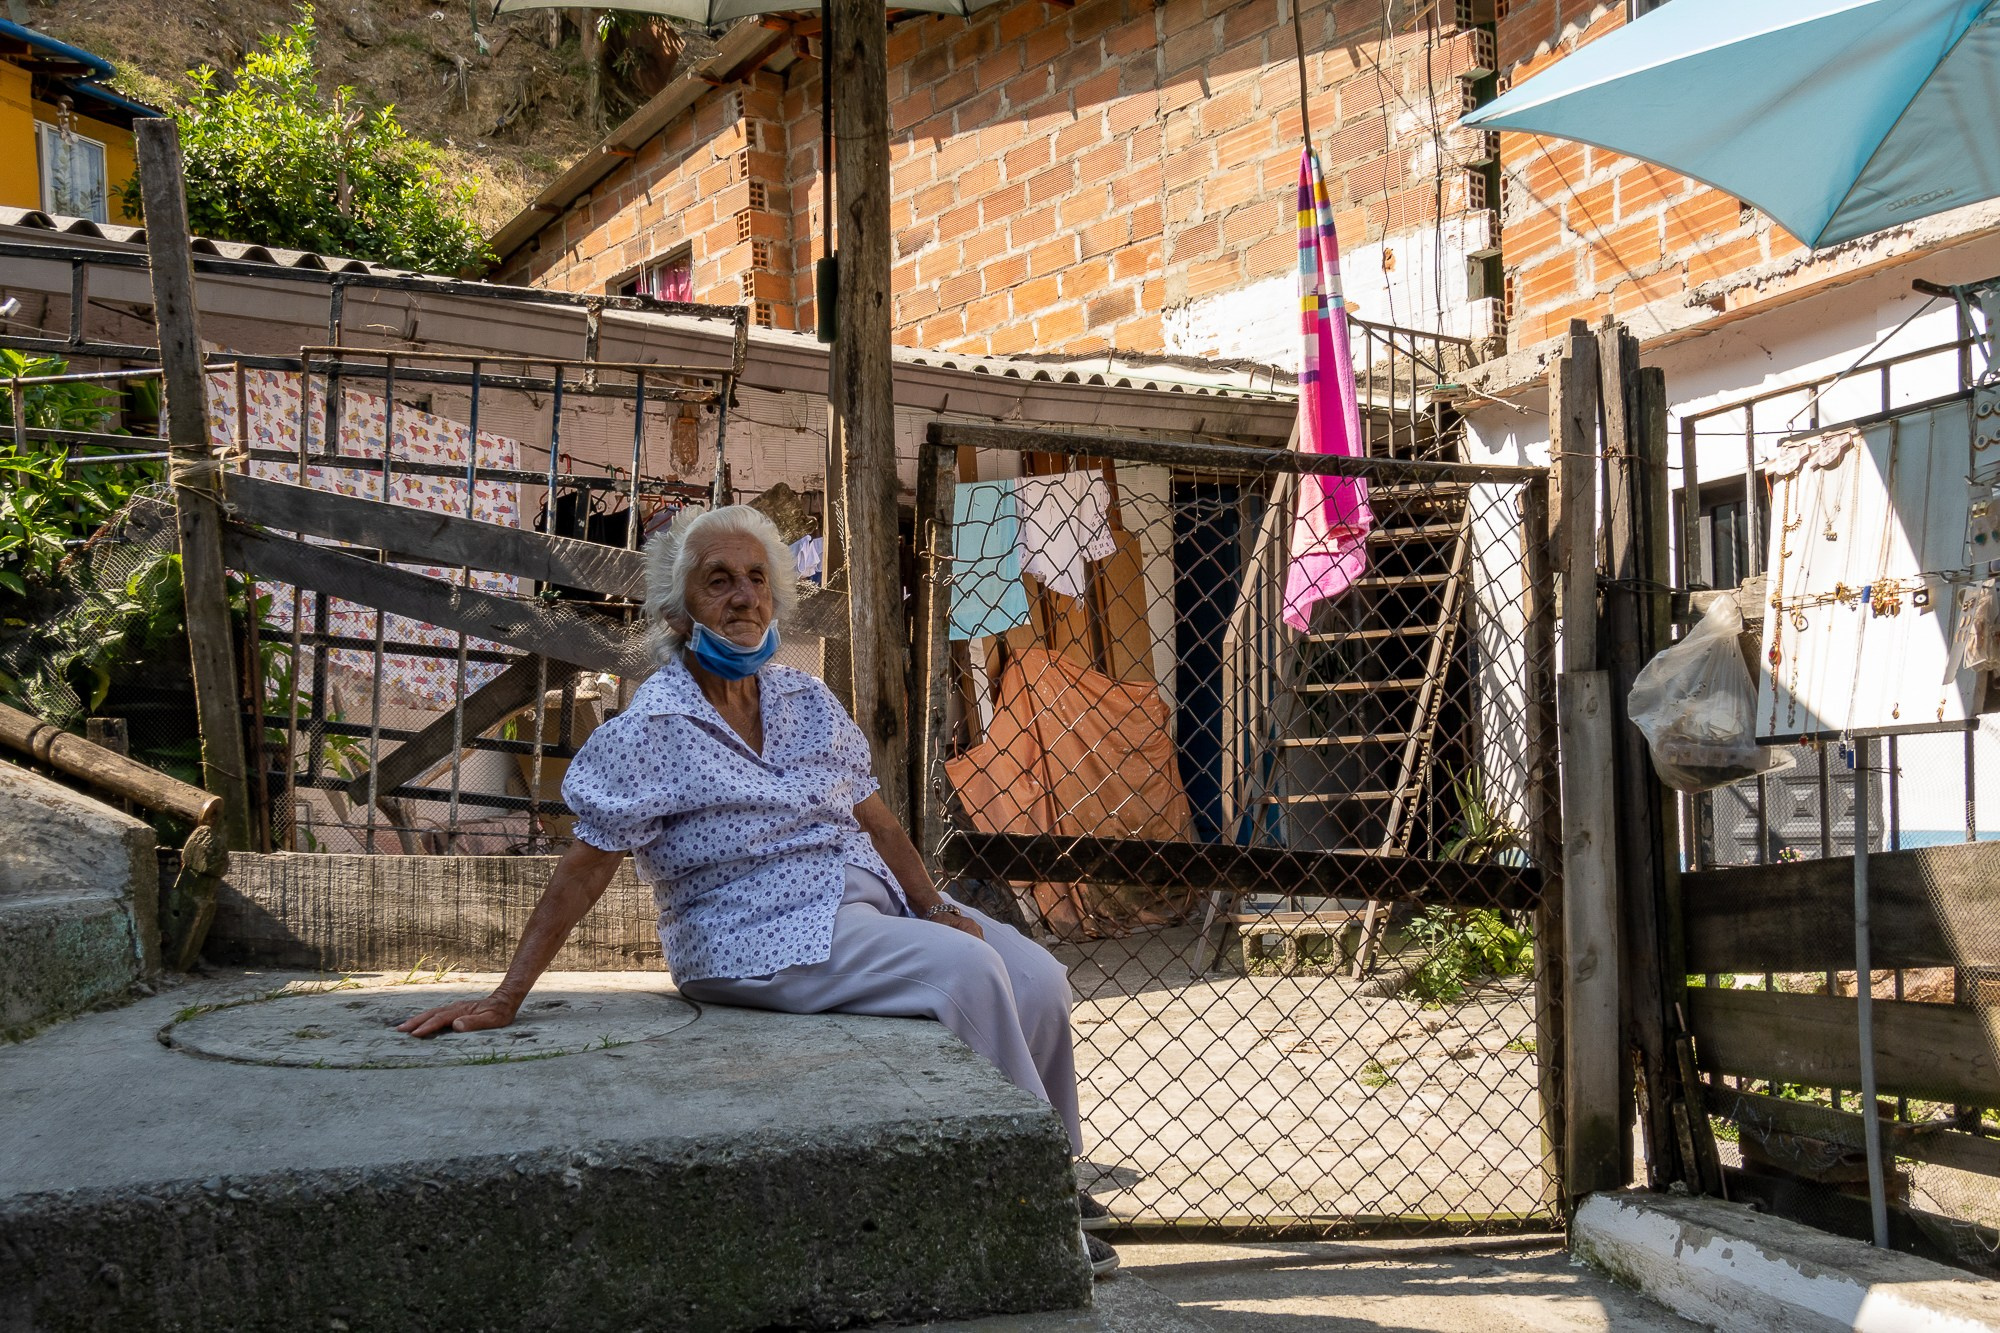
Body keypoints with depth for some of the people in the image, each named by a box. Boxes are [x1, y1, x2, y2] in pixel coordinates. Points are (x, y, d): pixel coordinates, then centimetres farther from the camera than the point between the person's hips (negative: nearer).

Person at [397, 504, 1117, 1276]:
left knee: (1038, 977, -9)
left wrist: (934, 906, -4)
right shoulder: (652, 731, -9)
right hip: (762, 939, -7)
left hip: (871, 896, 7)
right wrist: (504, 1001, -13)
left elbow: (875, 818, 11)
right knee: (968, 972, -26)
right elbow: (583, 870, -10)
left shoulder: (807, 700, 9)